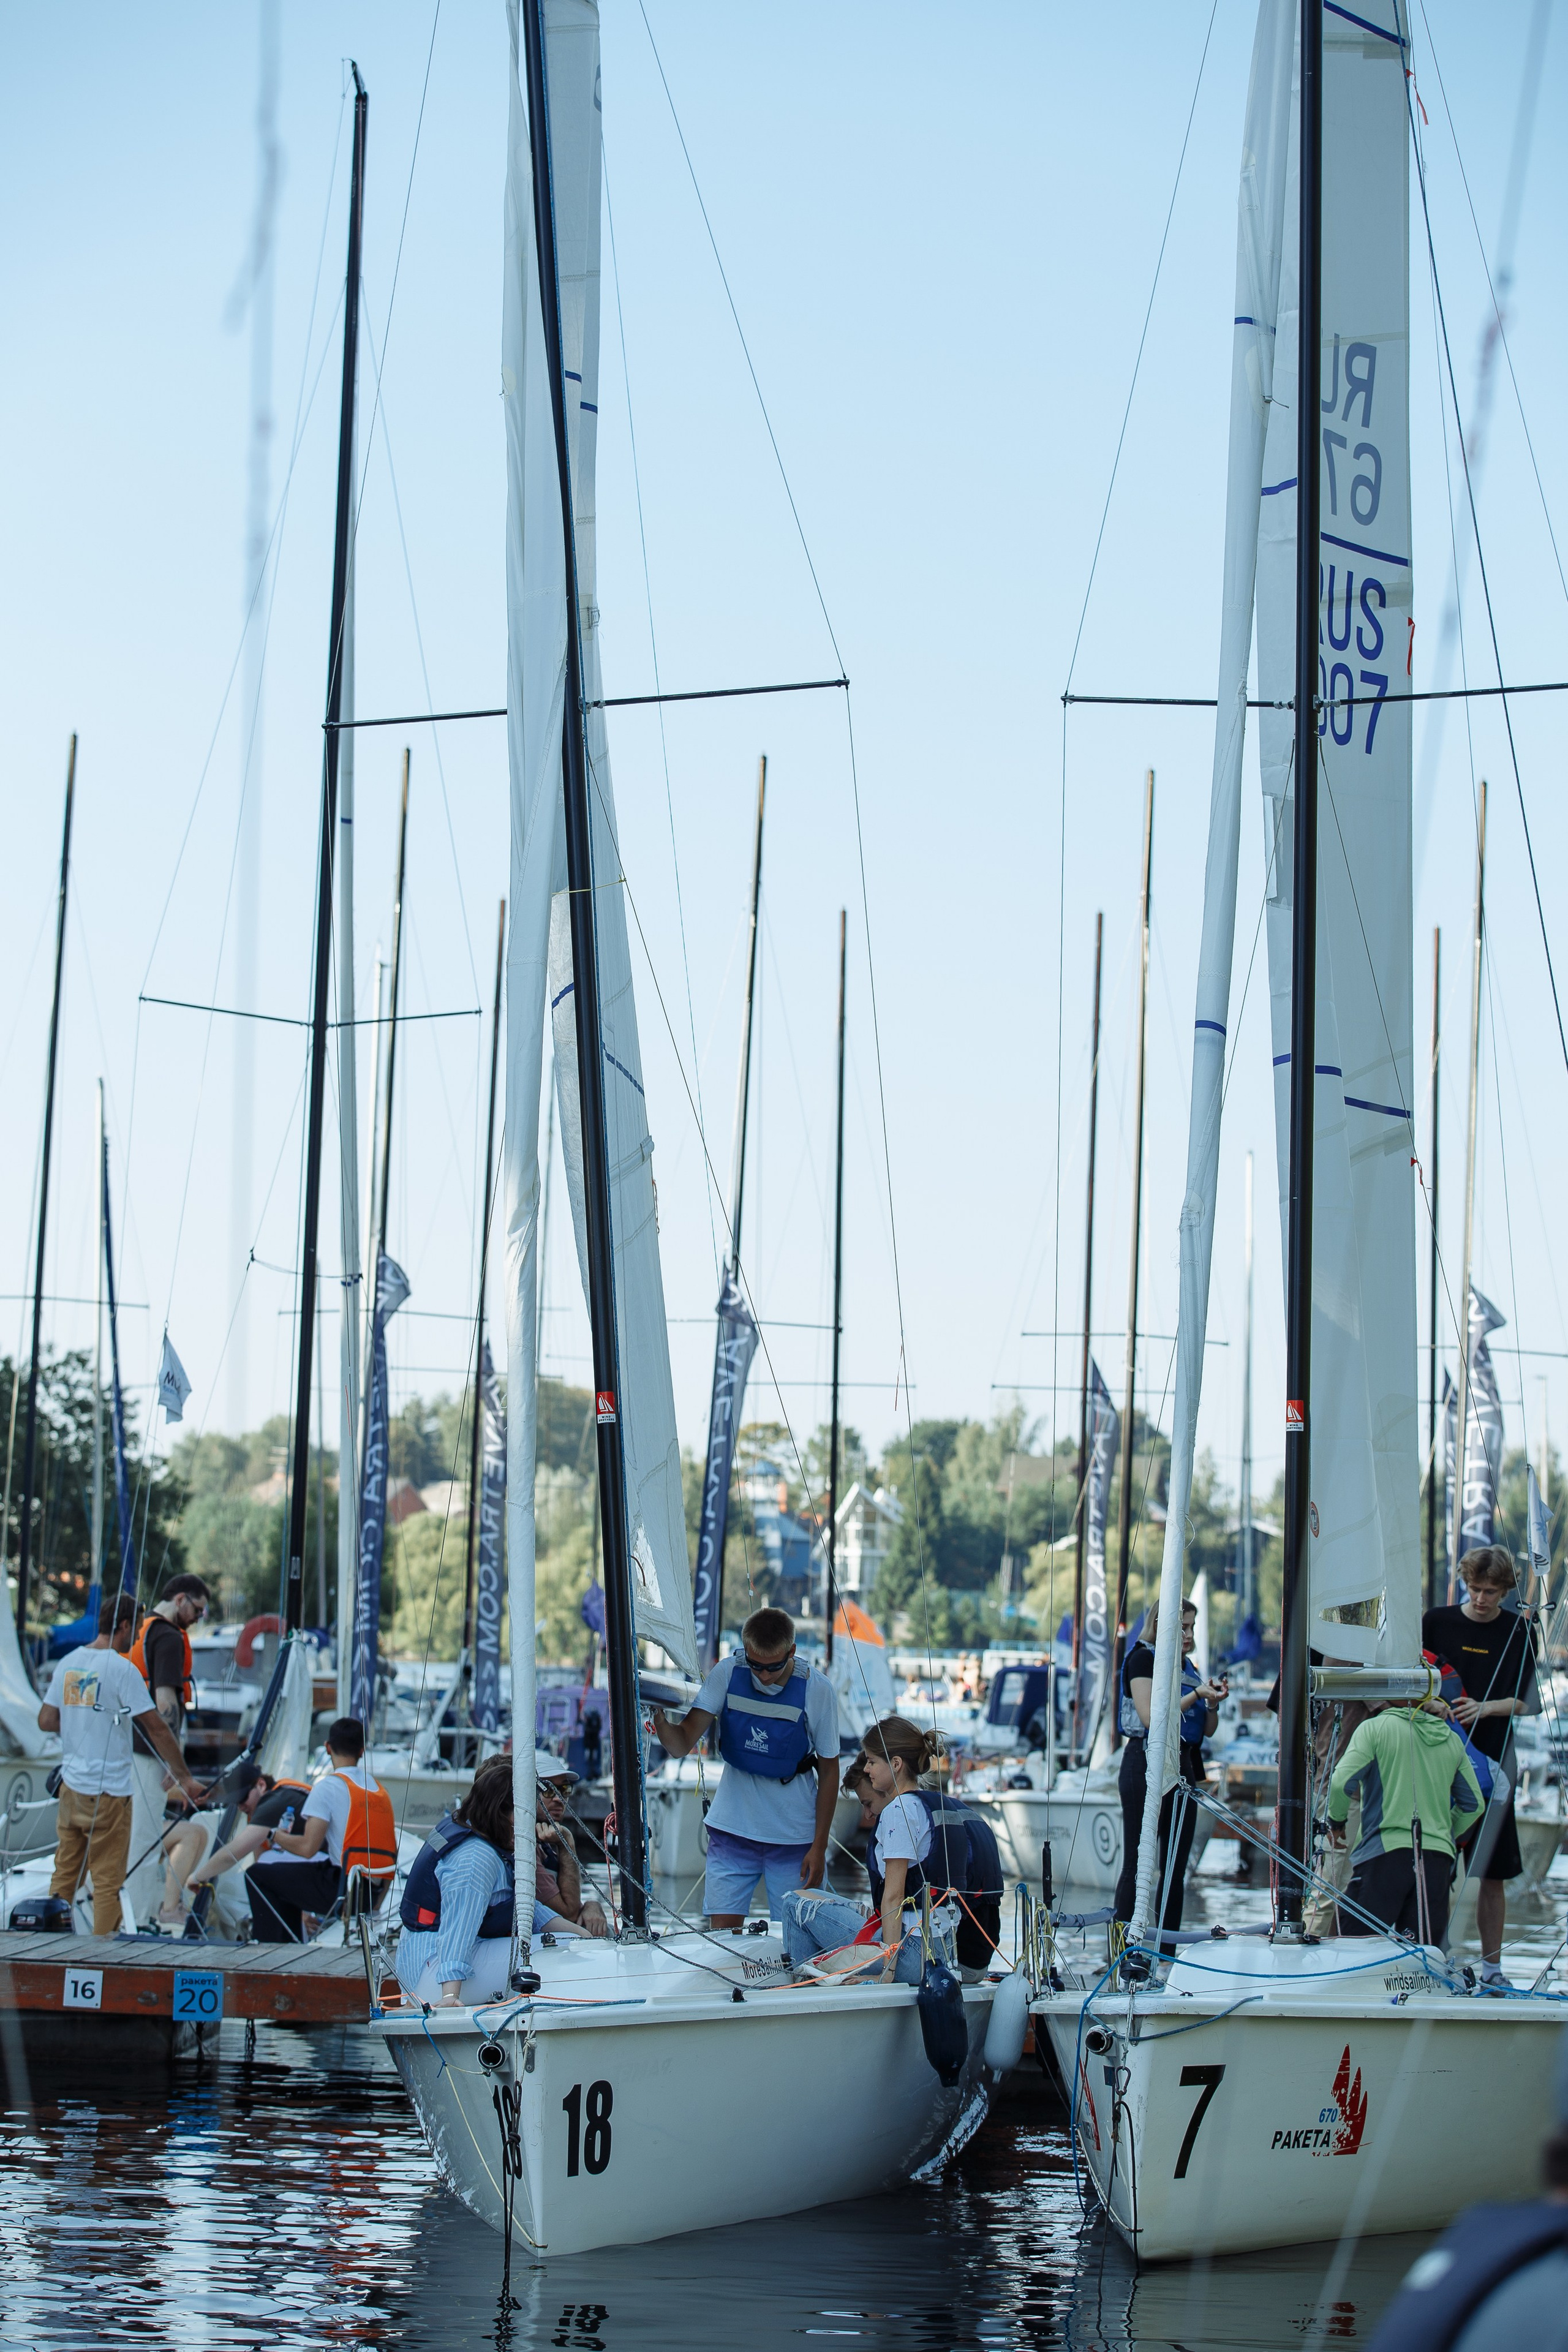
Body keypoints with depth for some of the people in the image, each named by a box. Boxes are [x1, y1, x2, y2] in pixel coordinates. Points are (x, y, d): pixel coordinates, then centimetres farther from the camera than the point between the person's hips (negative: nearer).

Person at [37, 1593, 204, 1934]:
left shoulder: (68, 1663, 6)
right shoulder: (122, 1669, -13)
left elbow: (46, 1721, 8)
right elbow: (156, 1729, -12)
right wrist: (184, 1779, -6)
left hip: (71, 1787, 6)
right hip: (108, 1792, -6)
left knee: (65, 1875, 15)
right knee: (107, 1882, 0)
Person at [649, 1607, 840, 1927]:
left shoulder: (816, 1689, -11)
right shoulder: (728, 1674, -9)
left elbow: (829, 1771, -2)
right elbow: (683, 1744, -11)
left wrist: (819, 1847, -4)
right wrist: (660, 1722, -34)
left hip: (794, 1837, -1)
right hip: (733, 1828, 1)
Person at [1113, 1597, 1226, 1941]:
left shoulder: (1187, 1666, 16)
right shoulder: (1142, 1658, -5)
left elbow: (1207, 1730, 18)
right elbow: (1151, 1716, -17)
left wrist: (1213, 1703, -2)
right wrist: (1197, 1695, -16)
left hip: (1182, 1767, 8)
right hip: (1146, 1765, -8)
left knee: (1176, 1866, 7)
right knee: (1137, 1863, -7)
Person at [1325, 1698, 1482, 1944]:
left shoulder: (1375, 1728, 1)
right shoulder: (1451, 1740, 16)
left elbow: (1342, 1782, -9)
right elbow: (1474, 1805, 21)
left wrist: (1336, 1820, 10)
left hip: (1387, 1851, -5)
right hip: (1438, 1858, 5)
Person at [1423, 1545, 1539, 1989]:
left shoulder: (1519, 1632, 4)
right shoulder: (1437, 1623, 4)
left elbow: (1526, 1701, 2)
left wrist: (1486, 1708, -15)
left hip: (1492, 1763, 0)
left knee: (1493, 1873, 2)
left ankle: (1492, 1964, 9)